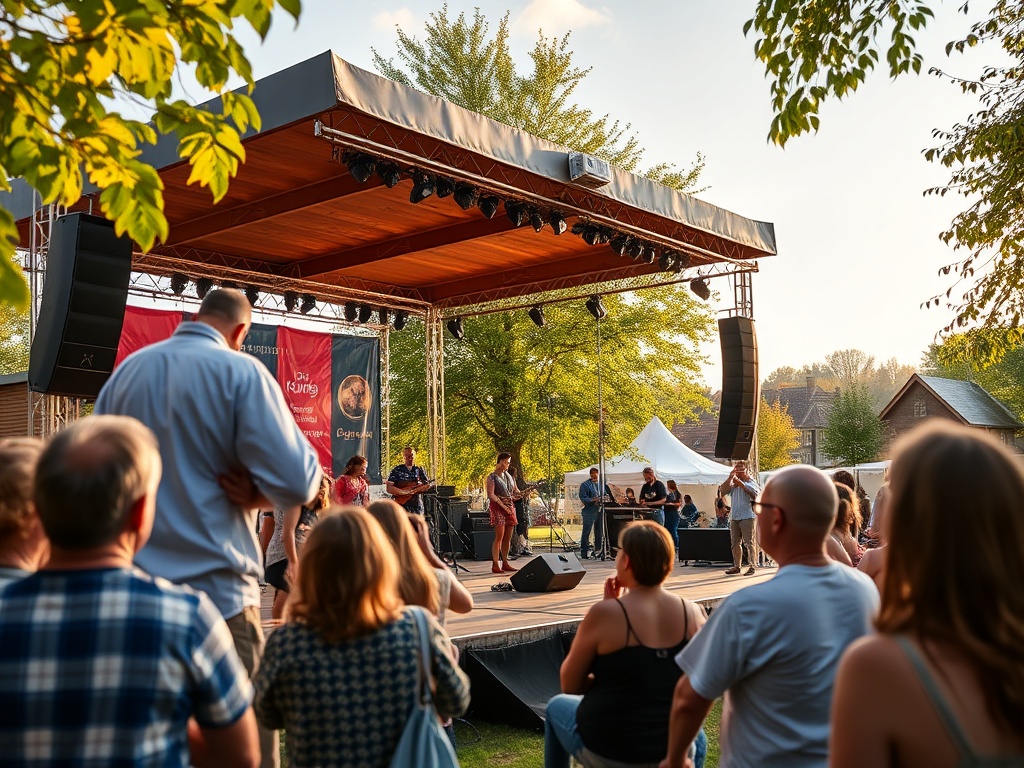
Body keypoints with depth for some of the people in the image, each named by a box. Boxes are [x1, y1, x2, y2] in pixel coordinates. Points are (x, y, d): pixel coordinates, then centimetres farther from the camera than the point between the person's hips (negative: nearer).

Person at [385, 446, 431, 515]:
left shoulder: (419, 470, 11)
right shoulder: (397, 470, 1)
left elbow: (427, 485, 6)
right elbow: (388, 488, -6)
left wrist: (414, 489, -11)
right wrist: (404, 492, -18)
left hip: (417, 507, 3)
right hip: (402, 507, -3)